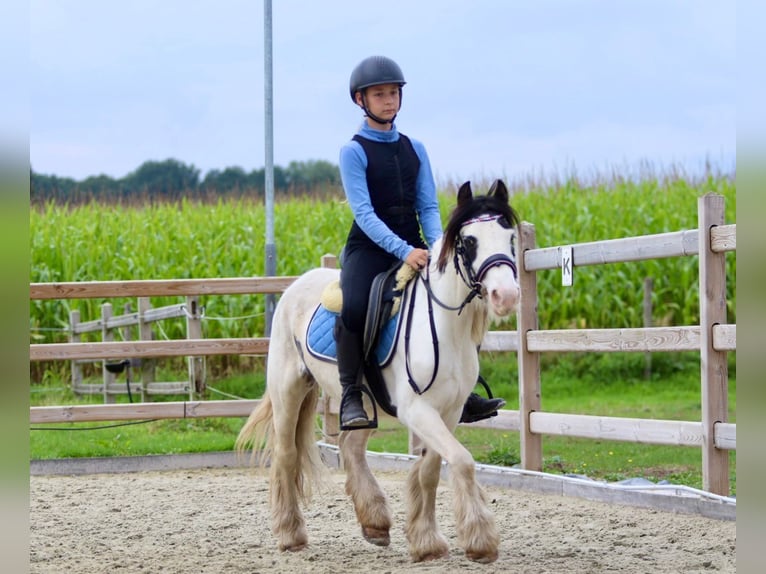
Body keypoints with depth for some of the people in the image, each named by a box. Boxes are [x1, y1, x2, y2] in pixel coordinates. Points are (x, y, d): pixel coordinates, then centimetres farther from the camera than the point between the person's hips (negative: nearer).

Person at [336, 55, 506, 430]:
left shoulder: (414, 149, 12)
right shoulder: (353, 152, -5)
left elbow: (428, 206, 6)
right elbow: (364, 213, -15)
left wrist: (437, 246, -14)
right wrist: (404, 251, -28)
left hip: (413, 247, 6)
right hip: (369, 248, -5)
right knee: (353, 308, -33)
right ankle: (351, 395, -21)